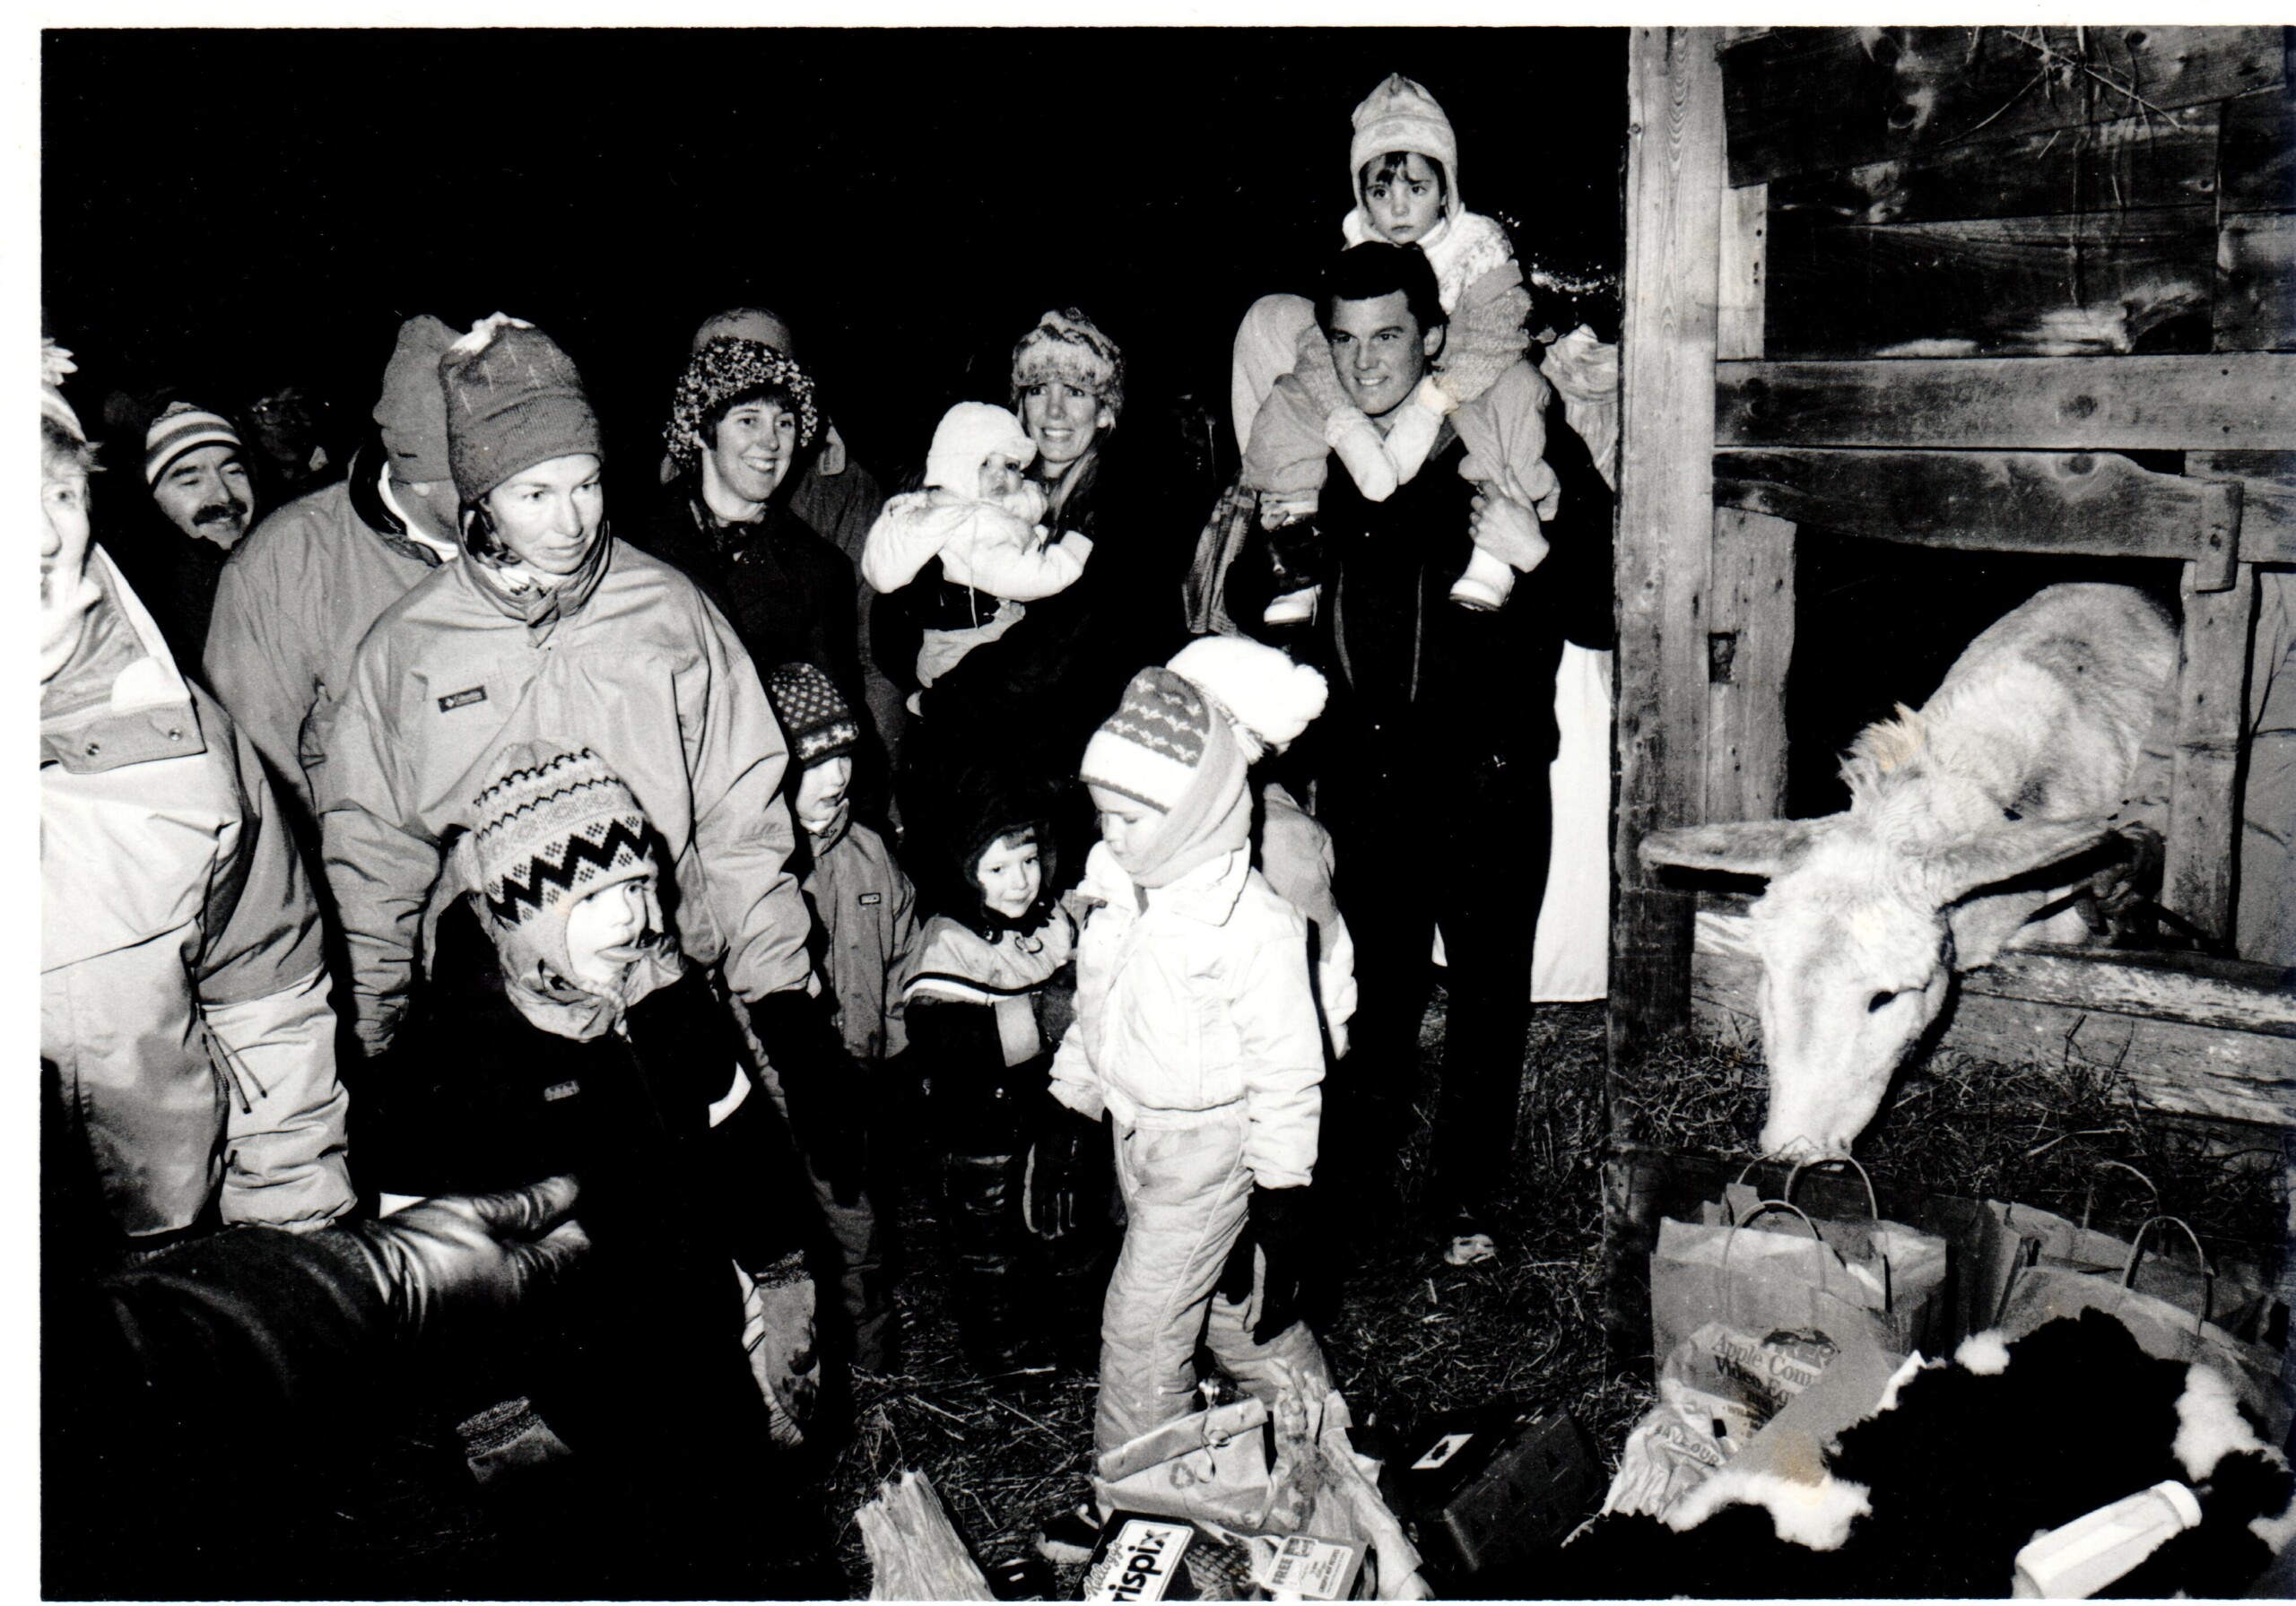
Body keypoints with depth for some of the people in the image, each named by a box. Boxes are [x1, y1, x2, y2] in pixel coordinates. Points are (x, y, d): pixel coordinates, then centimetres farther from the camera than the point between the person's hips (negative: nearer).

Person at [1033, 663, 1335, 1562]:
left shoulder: (1253, 924, -24)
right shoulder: (1115, 887, -3)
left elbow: (1287, 1070, -17)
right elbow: (1094, 1006, 13)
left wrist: (1281, 1195, -13)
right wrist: (1071, 1094, 18)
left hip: (1208, 1146, -7)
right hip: (1133, 1131, 7)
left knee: (1140, 1324, 0)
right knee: (1223, 1305, 20)